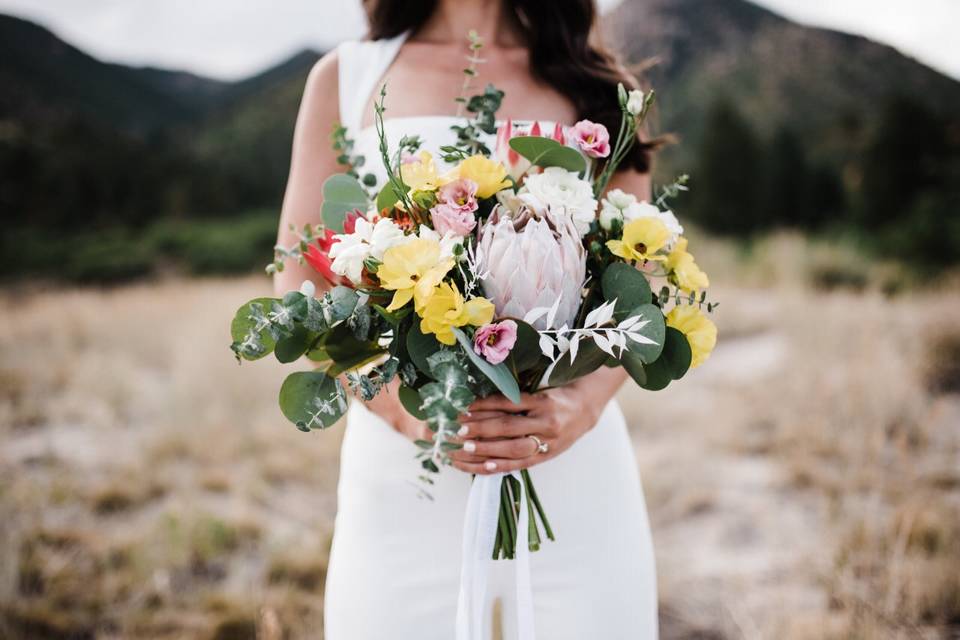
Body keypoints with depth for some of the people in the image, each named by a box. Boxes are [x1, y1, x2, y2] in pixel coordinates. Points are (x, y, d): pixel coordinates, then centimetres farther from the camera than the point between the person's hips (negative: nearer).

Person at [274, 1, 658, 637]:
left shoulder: (600, 87, 10)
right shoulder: (347, 77, 7)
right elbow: (300, 288, 2)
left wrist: (584, 404, -14)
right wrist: (403, 407, -14)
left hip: (575, 471, 1)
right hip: (402, 482, 0)